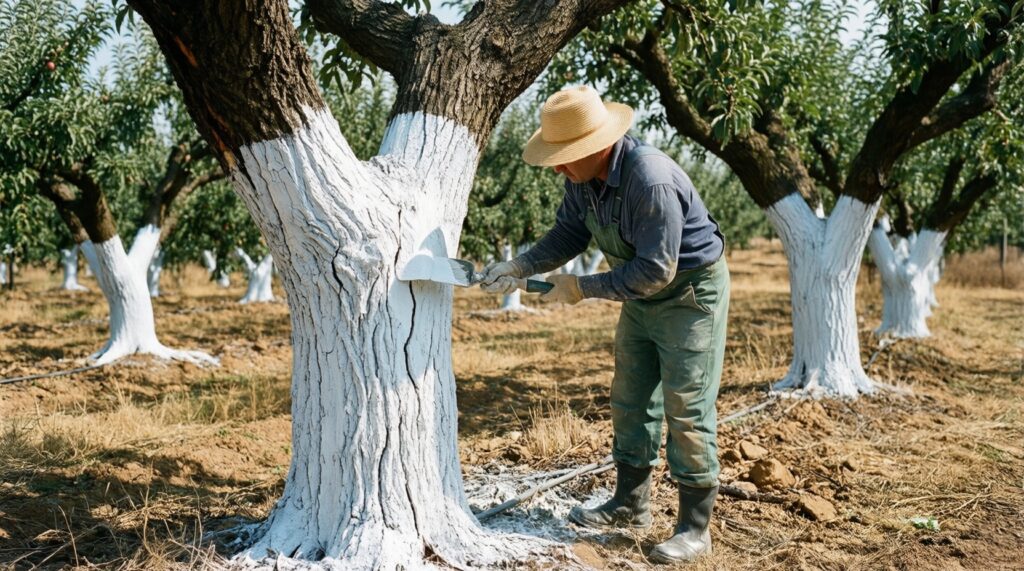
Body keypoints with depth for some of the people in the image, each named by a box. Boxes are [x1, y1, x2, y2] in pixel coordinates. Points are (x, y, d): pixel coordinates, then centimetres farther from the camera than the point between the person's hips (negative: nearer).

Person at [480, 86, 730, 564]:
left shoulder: (651, 181, -34)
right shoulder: (582, 177, -8)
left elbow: (655, 272, -31)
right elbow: (568, 234, 5)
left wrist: (582, 288, -24)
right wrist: (520, 267, -10)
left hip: (691, 291, -8)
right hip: (643, 294, 8)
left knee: (686, 410, -5)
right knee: (630, 400, 13)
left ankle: (695, 528, 5)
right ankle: (630, 504, 27)